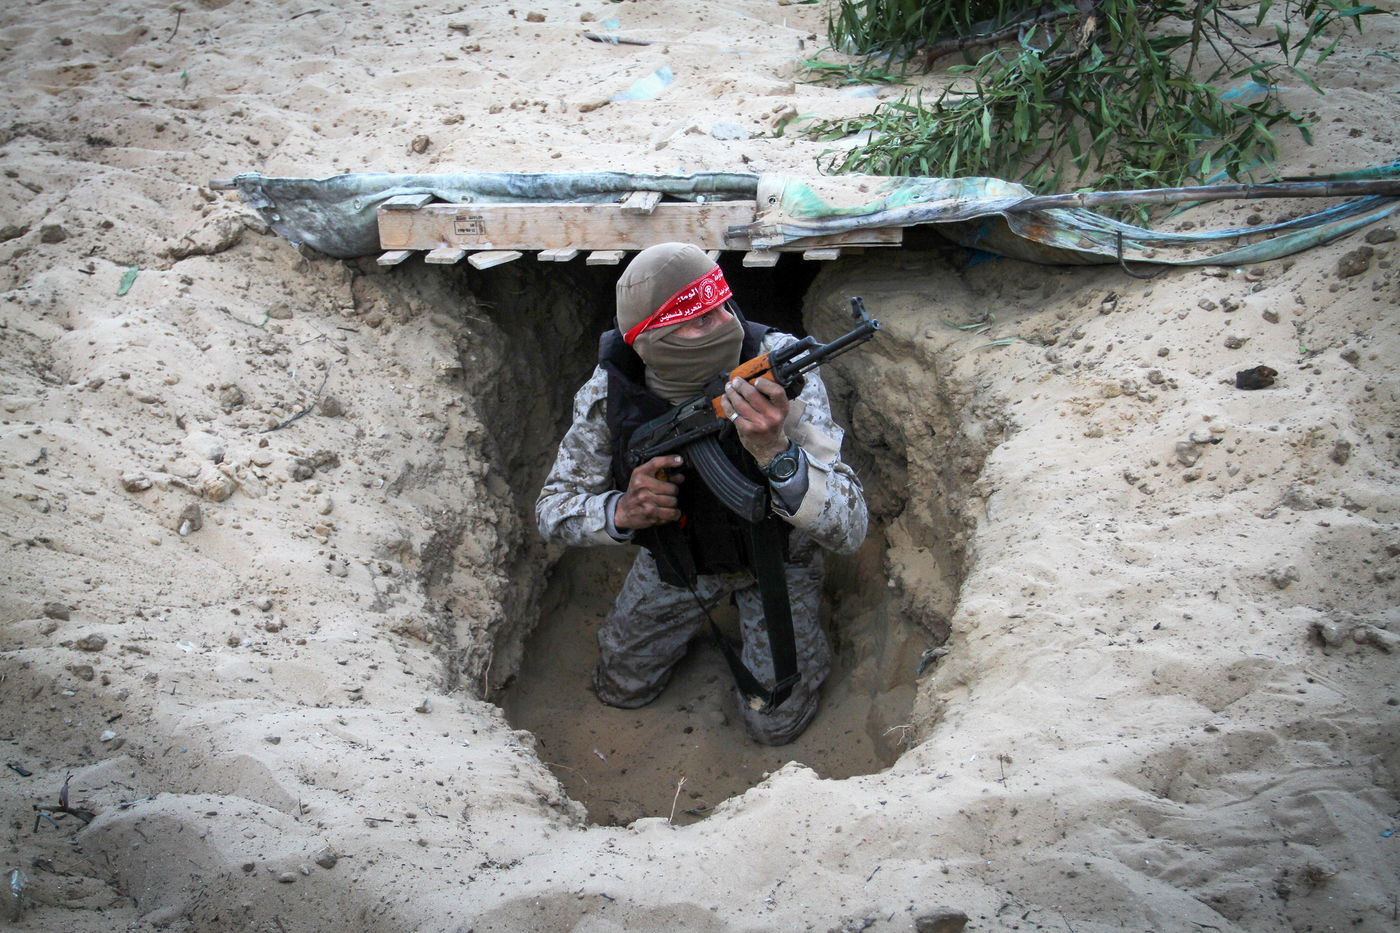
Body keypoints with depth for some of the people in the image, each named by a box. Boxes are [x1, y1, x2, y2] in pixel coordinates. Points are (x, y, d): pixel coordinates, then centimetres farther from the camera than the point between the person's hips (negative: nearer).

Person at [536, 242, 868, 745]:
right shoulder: (611, 386, -26)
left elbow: (849, 530, -39)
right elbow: (553, 508, -15)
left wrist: (777, 453, -58)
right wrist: (621, 512, -37)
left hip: (774, 552, -2)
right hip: (676, 554, 3)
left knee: (775, 721, -4)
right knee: (621, 687, 12)